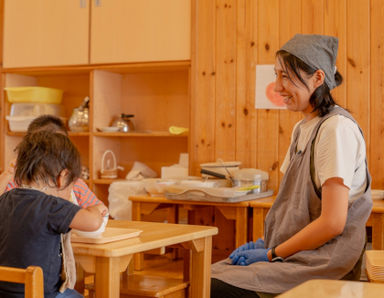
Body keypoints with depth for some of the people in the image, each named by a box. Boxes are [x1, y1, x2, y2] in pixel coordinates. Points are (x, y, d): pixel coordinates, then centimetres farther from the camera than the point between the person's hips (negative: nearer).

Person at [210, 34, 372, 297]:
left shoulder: (337, 128, -15)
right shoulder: (302, 129, 14)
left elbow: (332, 222, -19)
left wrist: (272, 253, -12)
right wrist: (263, 243, 4)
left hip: (326, 260, -8)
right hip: (299, 252, 8)